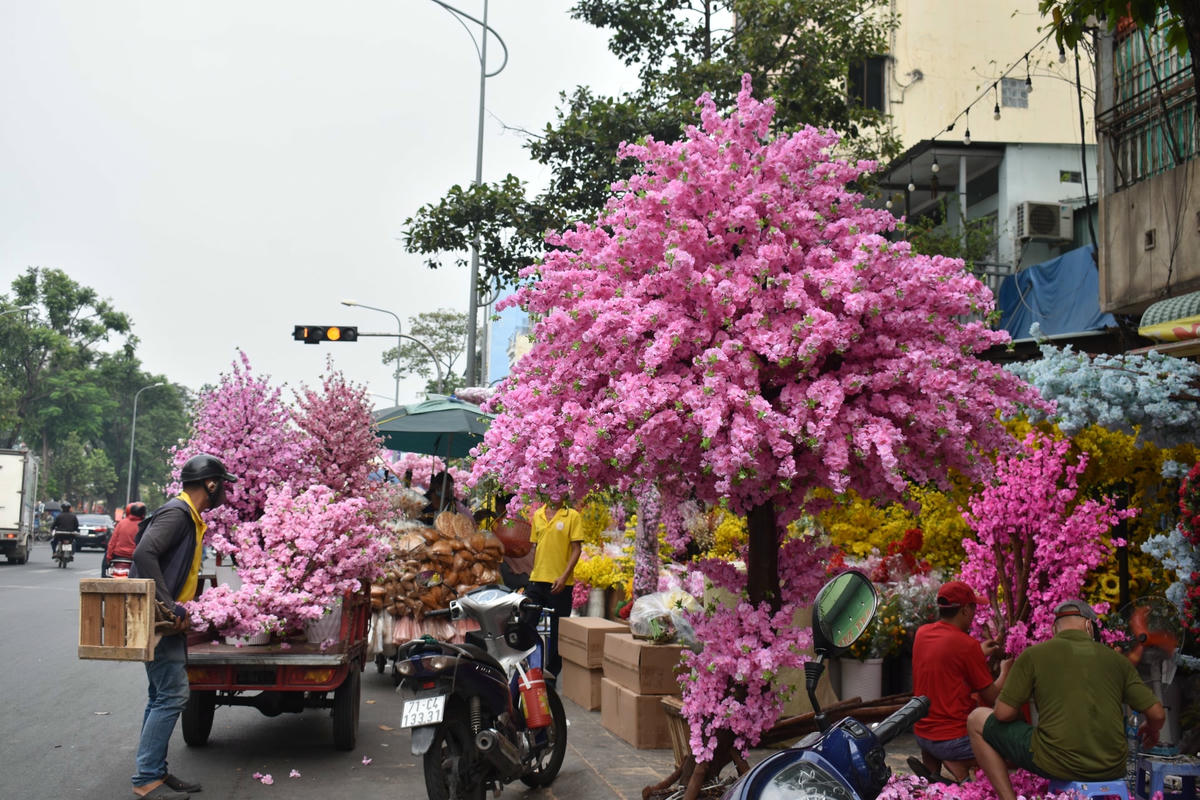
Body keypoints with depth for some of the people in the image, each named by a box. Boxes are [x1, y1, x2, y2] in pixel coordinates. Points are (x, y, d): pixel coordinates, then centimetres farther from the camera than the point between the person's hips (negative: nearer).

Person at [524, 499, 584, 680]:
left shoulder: (573, 516, -4)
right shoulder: (537, 515, 12)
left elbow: (577, 548, -7)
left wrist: (564, 576, -15)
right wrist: (533, 573, 15)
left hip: (560, 583, -4)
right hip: (537, 580, 4)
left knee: (556, 629, 4)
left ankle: (552, 669, 15)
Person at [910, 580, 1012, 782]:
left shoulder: (922, 633, 3)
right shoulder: (967, 645, -17)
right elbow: (992, 697, -7)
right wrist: (1005, 671, 11)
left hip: (921, 734, 7)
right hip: (953, 740, -7)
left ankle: (931, 767, 12)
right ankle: (959, 765, -8)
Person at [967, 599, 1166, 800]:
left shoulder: (1033, 655, -1)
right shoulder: (1116, 659, 8)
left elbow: (1004, 713, -3)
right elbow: (1157, 714, 10)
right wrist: (1151, 730, 33)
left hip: (1056, 765, -4)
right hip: (1111, 771, 4)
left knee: (977, 720, 13)